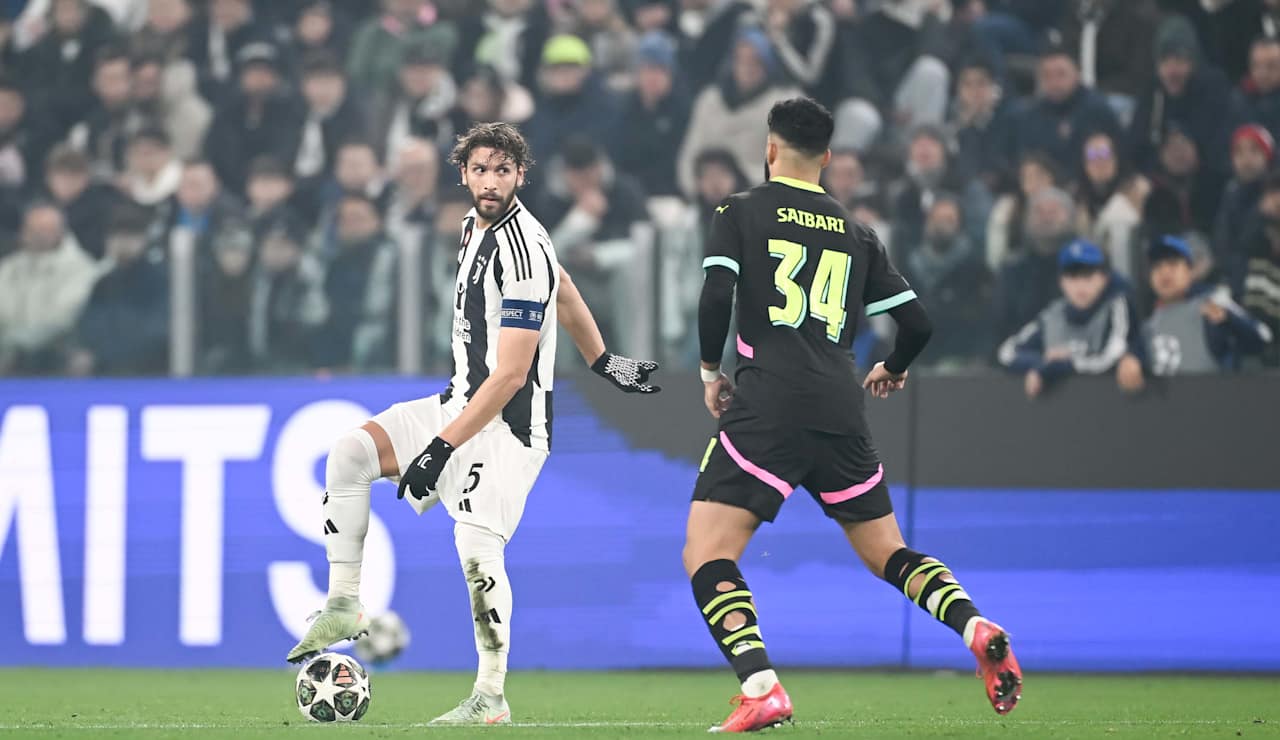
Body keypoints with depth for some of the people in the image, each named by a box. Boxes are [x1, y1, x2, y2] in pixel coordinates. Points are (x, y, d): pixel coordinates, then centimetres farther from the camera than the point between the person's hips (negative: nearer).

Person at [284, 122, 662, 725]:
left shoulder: (521, 251, -20)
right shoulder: (477, 225, 9)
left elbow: (510, 374, -22)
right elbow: (564, 291, 25)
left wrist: (441, 449, -23)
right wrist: (604, 363, 32)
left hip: (508, 422, -9)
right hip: (460, 403, 9)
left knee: (477, 546, -20)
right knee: (349, 454, -7)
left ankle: (491, 697, -12)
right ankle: (344, 605, -3)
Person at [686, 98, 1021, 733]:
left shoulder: (742, 213, 4)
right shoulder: (856, 232, 17)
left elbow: (715, 297, -10)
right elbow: (916, 322, 15)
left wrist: (710, 371, 6)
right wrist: (893, 369, 36)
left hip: (767, 408, -5)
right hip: (841, 412, 5)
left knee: (706, 555, -3)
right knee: (887, 553, 17)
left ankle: (760, 689, -21)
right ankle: (975, 627, -9)